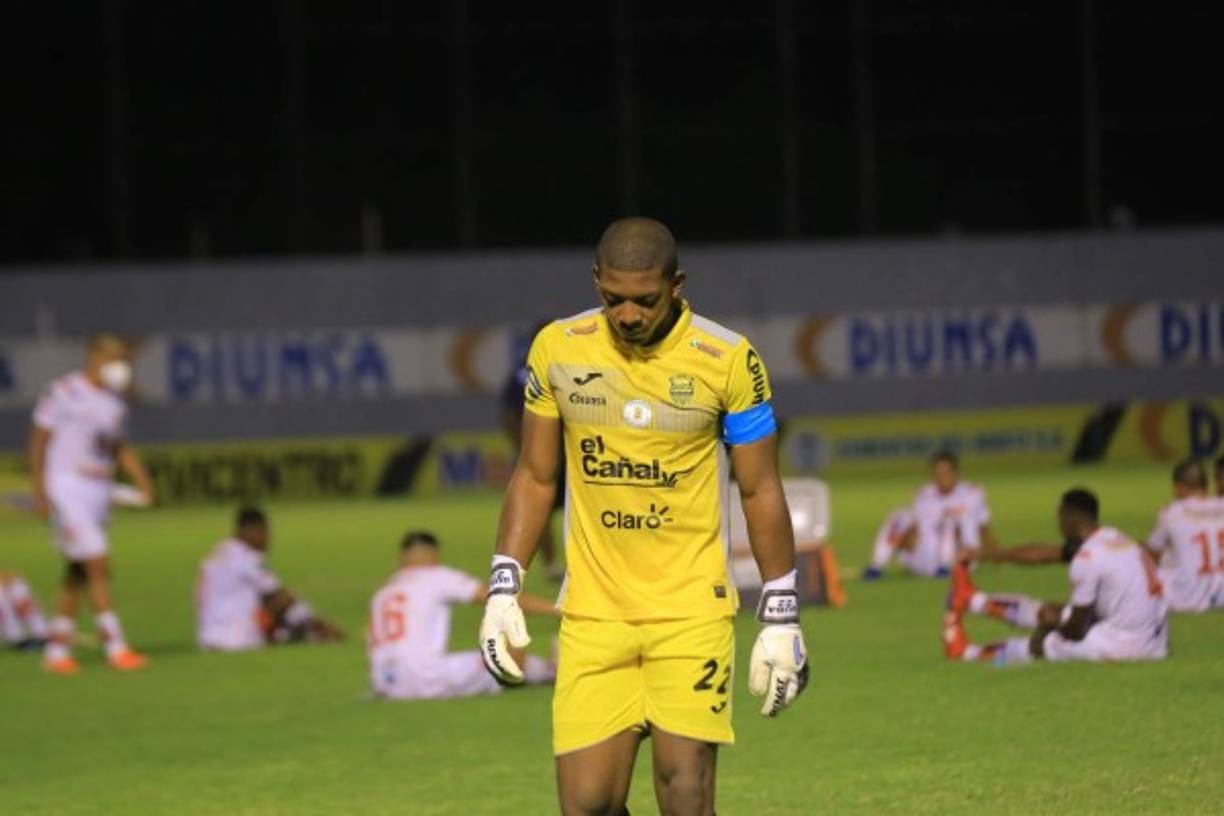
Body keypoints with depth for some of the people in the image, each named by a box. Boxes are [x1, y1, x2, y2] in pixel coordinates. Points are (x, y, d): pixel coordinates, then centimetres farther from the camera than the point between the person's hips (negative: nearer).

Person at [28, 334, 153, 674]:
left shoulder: (114, 400, 13)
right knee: (98, 565, -14)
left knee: (78, 574, 9)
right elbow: (38, 440, -8)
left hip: (99, 491, 8)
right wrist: (40, 490, -13)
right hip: (67, 485, -8)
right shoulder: (64, 392, -10)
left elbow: (120, 445, 21)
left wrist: (142, 480, 6)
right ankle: (115, 646, -15)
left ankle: (57, 650, 16)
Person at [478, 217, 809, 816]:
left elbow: (760, 492, 2)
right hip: (592, 612, 2)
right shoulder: (557, 349, 1)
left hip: (691, 611, -2)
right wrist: (503, 590, 5)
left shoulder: (727, 360, -6)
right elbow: (535, 477, 12)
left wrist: (781, 618, 1)